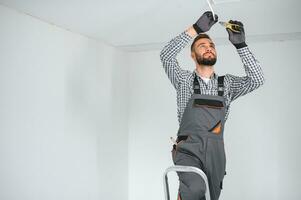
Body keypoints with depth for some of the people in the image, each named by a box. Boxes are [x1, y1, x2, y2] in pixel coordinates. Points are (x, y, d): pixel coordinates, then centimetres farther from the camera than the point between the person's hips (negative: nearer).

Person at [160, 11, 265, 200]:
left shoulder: (227, 83, 13)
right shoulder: (185, 80, 7)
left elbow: (257, 80, -2)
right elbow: (166, 55, -7)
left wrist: (240, 45, -8)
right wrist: (196, 29, -11)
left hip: (215, 152, 4)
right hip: (188, 150, -3)